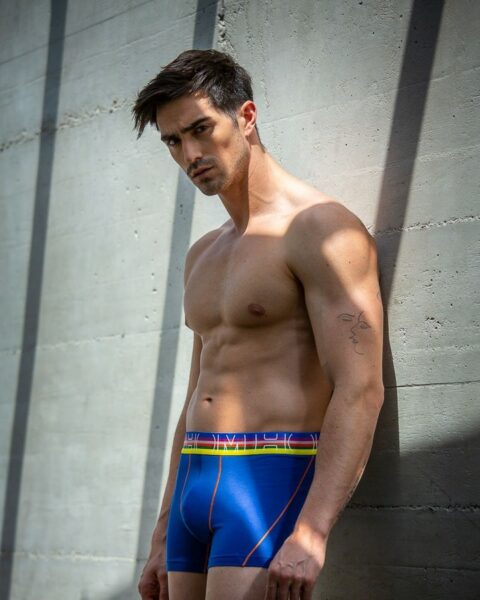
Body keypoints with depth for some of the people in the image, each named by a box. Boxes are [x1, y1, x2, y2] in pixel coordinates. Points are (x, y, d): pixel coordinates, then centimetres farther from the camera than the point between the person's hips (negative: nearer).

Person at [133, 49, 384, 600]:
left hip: (273, 478, -8)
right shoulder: (202, 256, 19)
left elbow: (360, 390, -16)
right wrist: (163, 540, 20)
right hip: (196, 482, 8)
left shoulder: (319, 229, -8)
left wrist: (310, 533, -26)